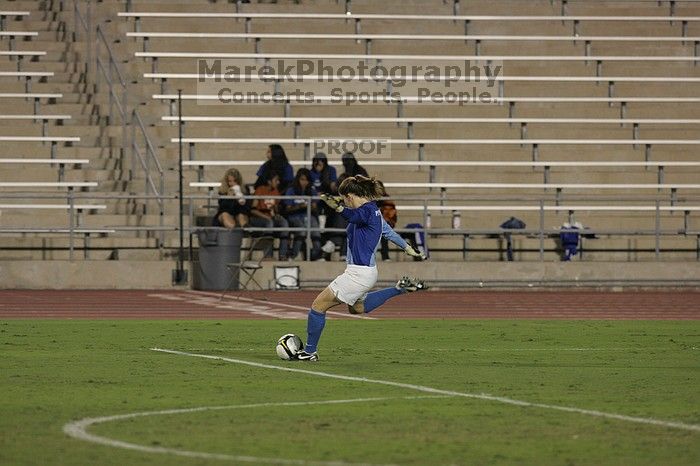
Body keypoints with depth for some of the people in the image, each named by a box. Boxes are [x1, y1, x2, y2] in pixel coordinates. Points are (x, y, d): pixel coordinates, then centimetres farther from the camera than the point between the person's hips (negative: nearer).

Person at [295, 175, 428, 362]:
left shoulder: (368, 210, -19)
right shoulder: (373, 210, 12)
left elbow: (354, 215, -44)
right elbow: (388, 231, 29)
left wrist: (338, 207, -66)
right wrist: (406, 247, 46)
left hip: (358, 273, -10)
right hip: (366, 271, 10)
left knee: (318, 305, -3)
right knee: (357, 308, 35)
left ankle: (310, 351, 5)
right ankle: (400, 288, 28)